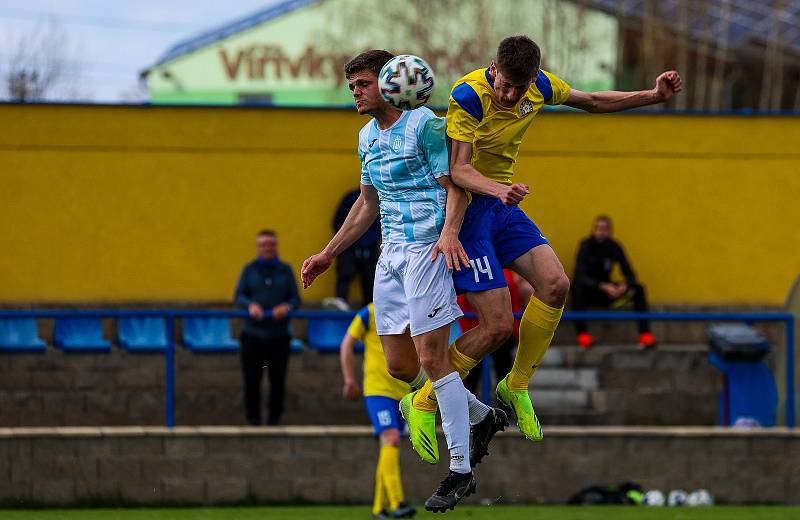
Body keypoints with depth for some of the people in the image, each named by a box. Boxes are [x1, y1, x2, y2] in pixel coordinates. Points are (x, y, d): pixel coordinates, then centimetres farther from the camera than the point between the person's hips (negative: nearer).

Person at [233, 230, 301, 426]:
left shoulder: (285, 270, 12)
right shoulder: (250, 270, 11)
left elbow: (296, 298, 8)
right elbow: (238, 296, 5)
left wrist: (287, 307, -14)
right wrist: (250, 305, -15)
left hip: (279, 334, 0)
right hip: (254, 334, 0)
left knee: (277, 380, -1)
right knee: (252, 379, -4)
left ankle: (274, 419, 7)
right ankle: (253, 419, 4)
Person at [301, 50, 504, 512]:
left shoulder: (424, 125, -9)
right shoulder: (368, 137, 16)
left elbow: (455, 185, -13)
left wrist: (449, 231, -30)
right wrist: (328, 255, 26)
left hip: (427, 248, -9)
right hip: (391, 251, 9)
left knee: (431, 357, -12)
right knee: (399, 365, 6)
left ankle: (461, 471, -7)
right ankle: (480, 415, 27)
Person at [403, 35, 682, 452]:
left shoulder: (540, 86, -3)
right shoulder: (469, 96, -24)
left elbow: (593, 101, 16)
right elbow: (458, 170, -28)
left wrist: (653, 96, 8)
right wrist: (499, 190, -47)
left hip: (502, 204, 7)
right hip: (466, 207, -7)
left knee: (555, 285, -11)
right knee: (499, 326, -12)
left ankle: (516, 388, 8)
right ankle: (423, 404, 4)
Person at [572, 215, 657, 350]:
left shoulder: (614, 247, -2)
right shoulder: (586, 246, -13)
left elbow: (630, 275, -2)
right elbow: (580, 276, -26)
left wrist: (625, 286, -26)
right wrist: (602, 286, -38)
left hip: (605, 292, 4)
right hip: (588, 292, -4)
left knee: (638, 289, -15)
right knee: (578, 286, -38)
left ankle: (645, 335, -21)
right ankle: (583, 335, -44)